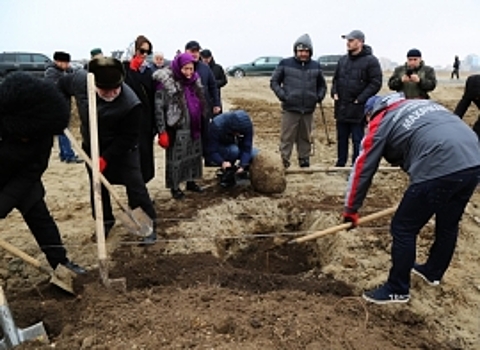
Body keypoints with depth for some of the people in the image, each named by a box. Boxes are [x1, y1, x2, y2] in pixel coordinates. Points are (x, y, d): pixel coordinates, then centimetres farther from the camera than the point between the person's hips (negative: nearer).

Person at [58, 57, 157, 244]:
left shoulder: (131, 104, -35)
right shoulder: (79, 79, -22)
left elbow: (127, 138, -26)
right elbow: (62, 86, 3)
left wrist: (106, 158, -27)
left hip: (122, 149, -5)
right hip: (91, 146, 5)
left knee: (135, 186, -8)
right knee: (97, 187, 16)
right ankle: (106, 221, 36)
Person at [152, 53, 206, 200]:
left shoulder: (194, 81, 6)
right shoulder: (166, 83, -13)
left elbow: (201, 104, 18)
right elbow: (159, 108, -14)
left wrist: (203, 123, 16)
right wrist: (162, 132, -17)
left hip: (194, 127, 7)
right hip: (177, 129, -6)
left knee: (194, 154, 15)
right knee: (175, 157, 3)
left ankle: (191, 182, 32)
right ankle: (174, 187, 17)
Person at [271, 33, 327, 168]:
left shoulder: (315, 66, 10)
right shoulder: (285, 64, 0)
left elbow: (322, 85, 22)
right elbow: (274, 82, 5)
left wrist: (319, 97, 5)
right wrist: (282, 95, -8)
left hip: (308, 110, 3)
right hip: (290, 109, -3)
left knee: (305, 138, 11)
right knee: (287, 138, -2)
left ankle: (304, 160, 21)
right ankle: (284, 161, 4)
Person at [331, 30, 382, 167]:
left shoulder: (370, 61, -8)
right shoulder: (343, 60, 12)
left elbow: (376, 83, -12)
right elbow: (335, 79, 22)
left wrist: (360, 99, -16)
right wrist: (334, 93, 4)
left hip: (357, 109, -6)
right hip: (341, 108, 7)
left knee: (357, 140, 2)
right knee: (341, 138, 15)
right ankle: (340, 164, 26)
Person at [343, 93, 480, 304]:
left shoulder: (381, 122, 11)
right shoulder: (424, 103, 29)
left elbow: (363, 168, 12)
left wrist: (351, 210, 21)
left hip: (439, 170, -8)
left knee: (403, 229, 8)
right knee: (448, 224, 26)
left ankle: (397, 290, 21)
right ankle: (433, 272, 47)